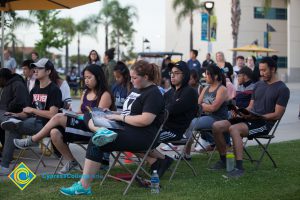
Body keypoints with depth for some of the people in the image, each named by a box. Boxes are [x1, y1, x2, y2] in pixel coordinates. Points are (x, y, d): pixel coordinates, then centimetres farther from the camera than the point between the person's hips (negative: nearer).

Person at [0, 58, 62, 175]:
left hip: (46, 125, -7)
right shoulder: (35, 90, 18)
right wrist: (16, 115, -1)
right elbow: (28, 113, 19)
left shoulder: (54, 90, -7)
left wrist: (32, 110, -9)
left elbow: (52, 115, -17)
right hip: (33, 122, 7)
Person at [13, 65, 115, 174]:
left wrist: (78, 116, -14)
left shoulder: (105, 95, -3)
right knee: (54, 132, -22)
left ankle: (31, 140, -8)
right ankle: (71, 161, -6)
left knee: (59, 118, -22)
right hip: (81, 126, 7)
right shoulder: (85, 93, 20)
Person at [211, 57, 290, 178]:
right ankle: (223, 160, 5)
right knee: (217, 126, -10)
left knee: (234, 129, -34)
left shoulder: (282, 89, -5)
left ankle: (239, 167, -34)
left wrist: (257, 117, -19)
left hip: (264, 123, -7)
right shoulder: (258, 85, 18)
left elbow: (277, 115, -11)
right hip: (250, 119, 8)